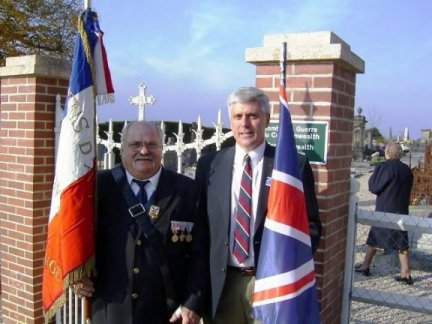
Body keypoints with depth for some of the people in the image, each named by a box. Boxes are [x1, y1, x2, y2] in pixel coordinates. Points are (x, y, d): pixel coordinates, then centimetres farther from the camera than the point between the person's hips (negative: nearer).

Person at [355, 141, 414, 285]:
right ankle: (405, 274, 6)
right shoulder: (407, 170, 5)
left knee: (374, 238, 9)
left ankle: (365, 266, 19)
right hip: (401, 211, 5)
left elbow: (374, 187, -11)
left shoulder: (384, 167, -14)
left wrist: (372, 177, 5)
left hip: (384, 211, -5)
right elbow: (407, 190, 16)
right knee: (401, 243, 7)